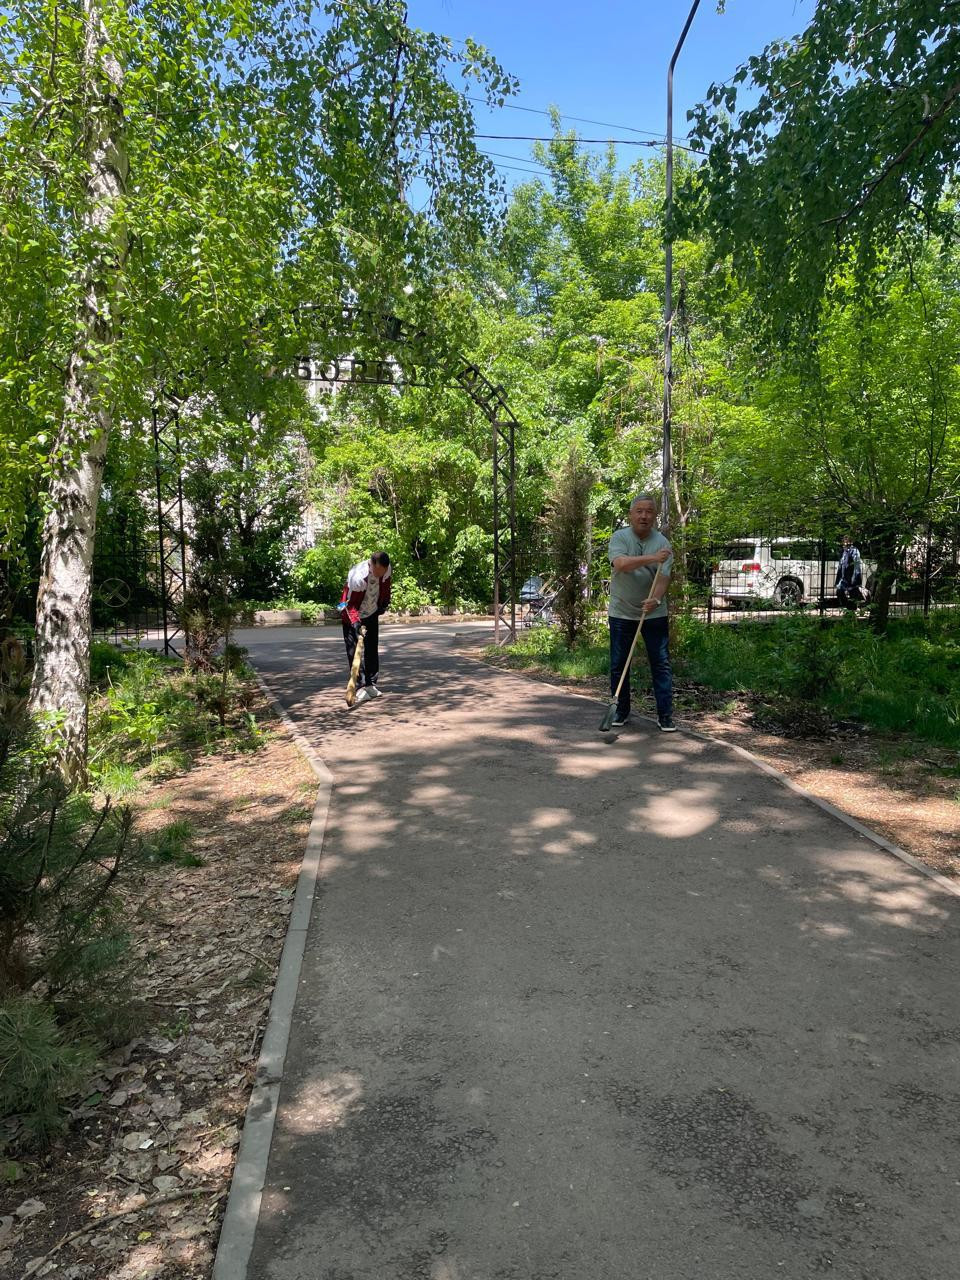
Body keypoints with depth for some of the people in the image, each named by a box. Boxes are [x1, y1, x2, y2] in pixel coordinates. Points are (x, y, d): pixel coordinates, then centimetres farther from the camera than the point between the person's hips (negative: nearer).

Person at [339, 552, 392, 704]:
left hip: (372, 613, 6)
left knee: (372, 649, 9)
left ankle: (371, 684, 18)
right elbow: (352, 604, -33)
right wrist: (355, 622, -45)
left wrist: (384, 603, 11)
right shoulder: (358, 577, -37)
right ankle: (362, 687, -11)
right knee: (353, 651, -12)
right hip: (352, 615, -6)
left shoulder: (385, 569, -18)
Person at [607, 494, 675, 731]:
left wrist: (656, 599, -33)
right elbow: (621, 563, -24)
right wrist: (652, 558, -32)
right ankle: (621, 711, 21)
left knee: (661, 664, -1)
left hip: (654, 614, 0)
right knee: (618, 665, 7)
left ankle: (665, 715, 6)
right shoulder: (619, 537, -5)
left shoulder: (662, 542, -4)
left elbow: (663, 576, -14)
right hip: (622, 613, 0)